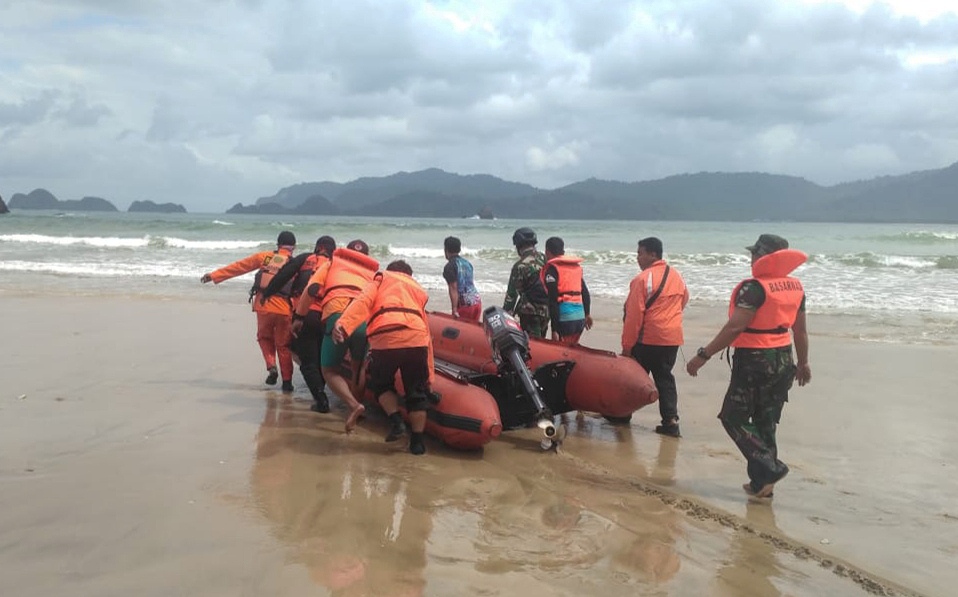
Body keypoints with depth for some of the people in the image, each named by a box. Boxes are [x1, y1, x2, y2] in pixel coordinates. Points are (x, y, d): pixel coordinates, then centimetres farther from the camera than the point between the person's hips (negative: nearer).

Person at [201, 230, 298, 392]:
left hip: (263, 306, 1)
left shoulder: (265, 257, 8)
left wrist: (214, 275, 18)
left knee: (264, 337, 24)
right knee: (283, 345, 13)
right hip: (284, 309, 0)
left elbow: (238, 266, 12)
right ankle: (287, 381, 13)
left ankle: (271, 367, 6)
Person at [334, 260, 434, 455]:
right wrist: (428, 375, 30)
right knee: (417, 392, 19)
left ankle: (396, 421, 3)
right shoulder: (419, 290, 34)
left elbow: (364, 301, 1)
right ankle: (417, 441, 17)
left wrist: (344, 325, -13)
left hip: (385, 338, -2)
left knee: (381, 385, 22)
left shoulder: (382, 278, 25)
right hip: (417, 339, 3)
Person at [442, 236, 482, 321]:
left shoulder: (449, 267, -9)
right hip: (477, 300, 7)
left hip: (464, 304, -7)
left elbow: (453, 289, -15)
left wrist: (454, 310, -17)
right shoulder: (466, 262, 15)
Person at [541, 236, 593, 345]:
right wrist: (587, 313, 33)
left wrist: (554, 329, -14)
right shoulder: (577, 266, 15)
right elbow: (585, 292, 19)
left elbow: (553, 300, -13)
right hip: (580, 317, 7)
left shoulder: (552, 268, -7)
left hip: (564, 318, -7)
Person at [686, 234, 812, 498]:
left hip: (755, 360, -8)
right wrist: (803, 363, 26)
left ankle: (770, 468, -7)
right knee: (766, 422, 14)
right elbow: (800, 331, 14)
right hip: (783, 360, 8)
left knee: (734, 417, 3)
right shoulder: (795, 286, 7)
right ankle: (762, 482, 19)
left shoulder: (754, 287, -17)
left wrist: (704, 355, -19)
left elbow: (734, 327, -23)